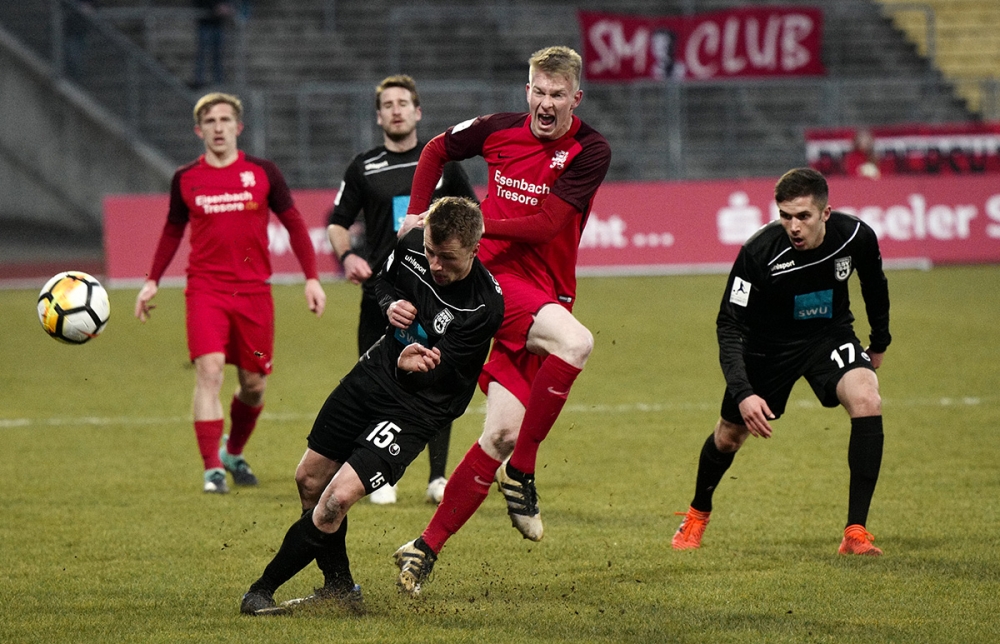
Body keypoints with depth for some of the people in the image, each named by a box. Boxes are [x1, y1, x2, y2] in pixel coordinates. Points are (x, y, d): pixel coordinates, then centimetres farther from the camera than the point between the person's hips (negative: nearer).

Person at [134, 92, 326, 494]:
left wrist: (311, 277, 2)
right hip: (205, 289, -1)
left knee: (254, 384, 7)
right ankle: (212, 470, -16)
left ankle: (234, 453, 34)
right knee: (209, 370, -18)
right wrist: (152, 281, 13)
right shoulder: (186, 179, 5)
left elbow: (294, 224, 9)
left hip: (254, 291, 1)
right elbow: (173, 231, 19)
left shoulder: (262, 173, 2)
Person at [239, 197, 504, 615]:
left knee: (338, 497, -18)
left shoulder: (483, 306, -27)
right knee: (310, 479, 14)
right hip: (376, 372, 7)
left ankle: (263, 590, -2)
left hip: (417, 405, -7)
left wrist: (411, 364, -43)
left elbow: (437, 376, -23)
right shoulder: (412, 244, -10)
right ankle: (338, 588, 32)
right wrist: (391, 305, -9)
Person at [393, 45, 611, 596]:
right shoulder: (500, 131, 3)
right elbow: (436, 150, 23)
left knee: (503, 432, -5)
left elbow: (545, 224, -13)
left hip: (544, 296, 2)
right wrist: (418, 215, 14)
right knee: (575, 342, -31)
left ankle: (427, 549, 4)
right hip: (491, 277, -2)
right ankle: (520, 472, -19)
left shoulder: (590, 152, -4)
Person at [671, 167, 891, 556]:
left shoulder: (855, 236, -23)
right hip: (768, 344, -1)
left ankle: (856, 532, -22)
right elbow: (729, 327, -27)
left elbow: (874, 283, 2)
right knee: (730, 435, 12)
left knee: (867, 401, -26)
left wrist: (880, 341, 15)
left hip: (828, 334, 1)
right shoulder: (759, 252, -32)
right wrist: (742, 393, -39)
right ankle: (697, 516, 45)